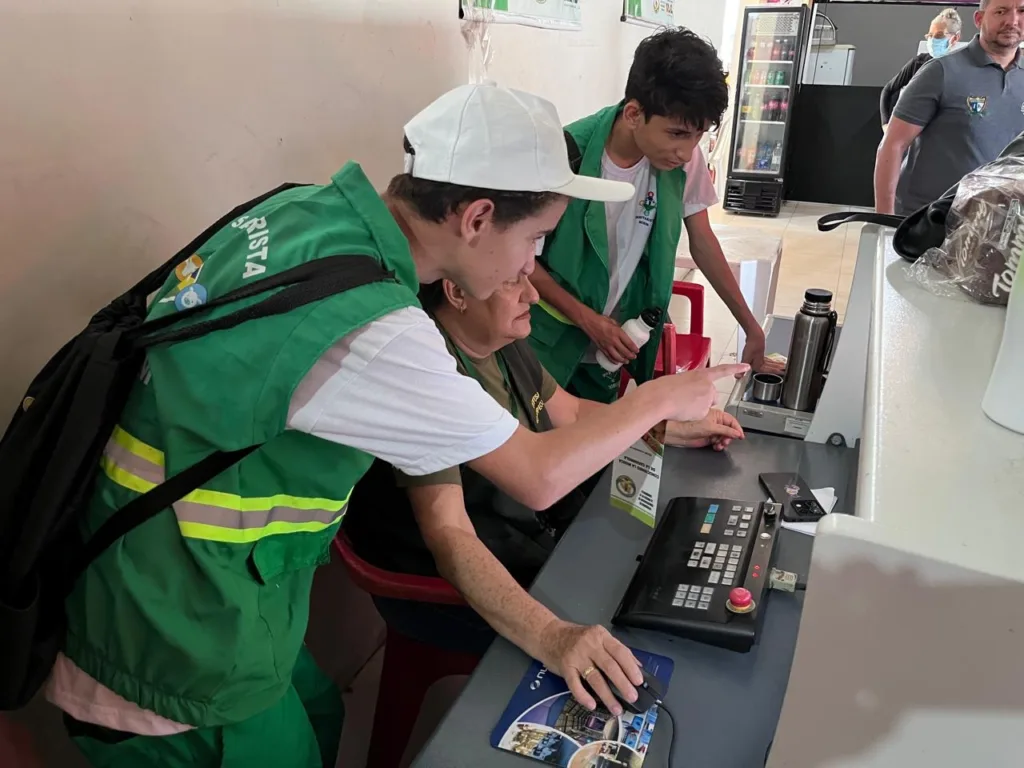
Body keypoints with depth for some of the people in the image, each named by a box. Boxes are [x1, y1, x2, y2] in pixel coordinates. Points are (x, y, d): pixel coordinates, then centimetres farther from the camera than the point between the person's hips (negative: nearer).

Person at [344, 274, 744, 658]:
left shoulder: (505, 342, -3)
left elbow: (572, 415, 13)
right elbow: (448, 536, -38)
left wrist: (679, 429, 10)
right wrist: (549, 638, -49)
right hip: (443, 583, -8)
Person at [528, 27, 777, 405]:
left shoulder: (683, 162, -11)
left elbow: (703, 244, 3)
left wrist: (751, 327, 7)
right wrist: (587, 318, -19)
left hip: (611, 347, 4)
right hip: (550, 346, -4)